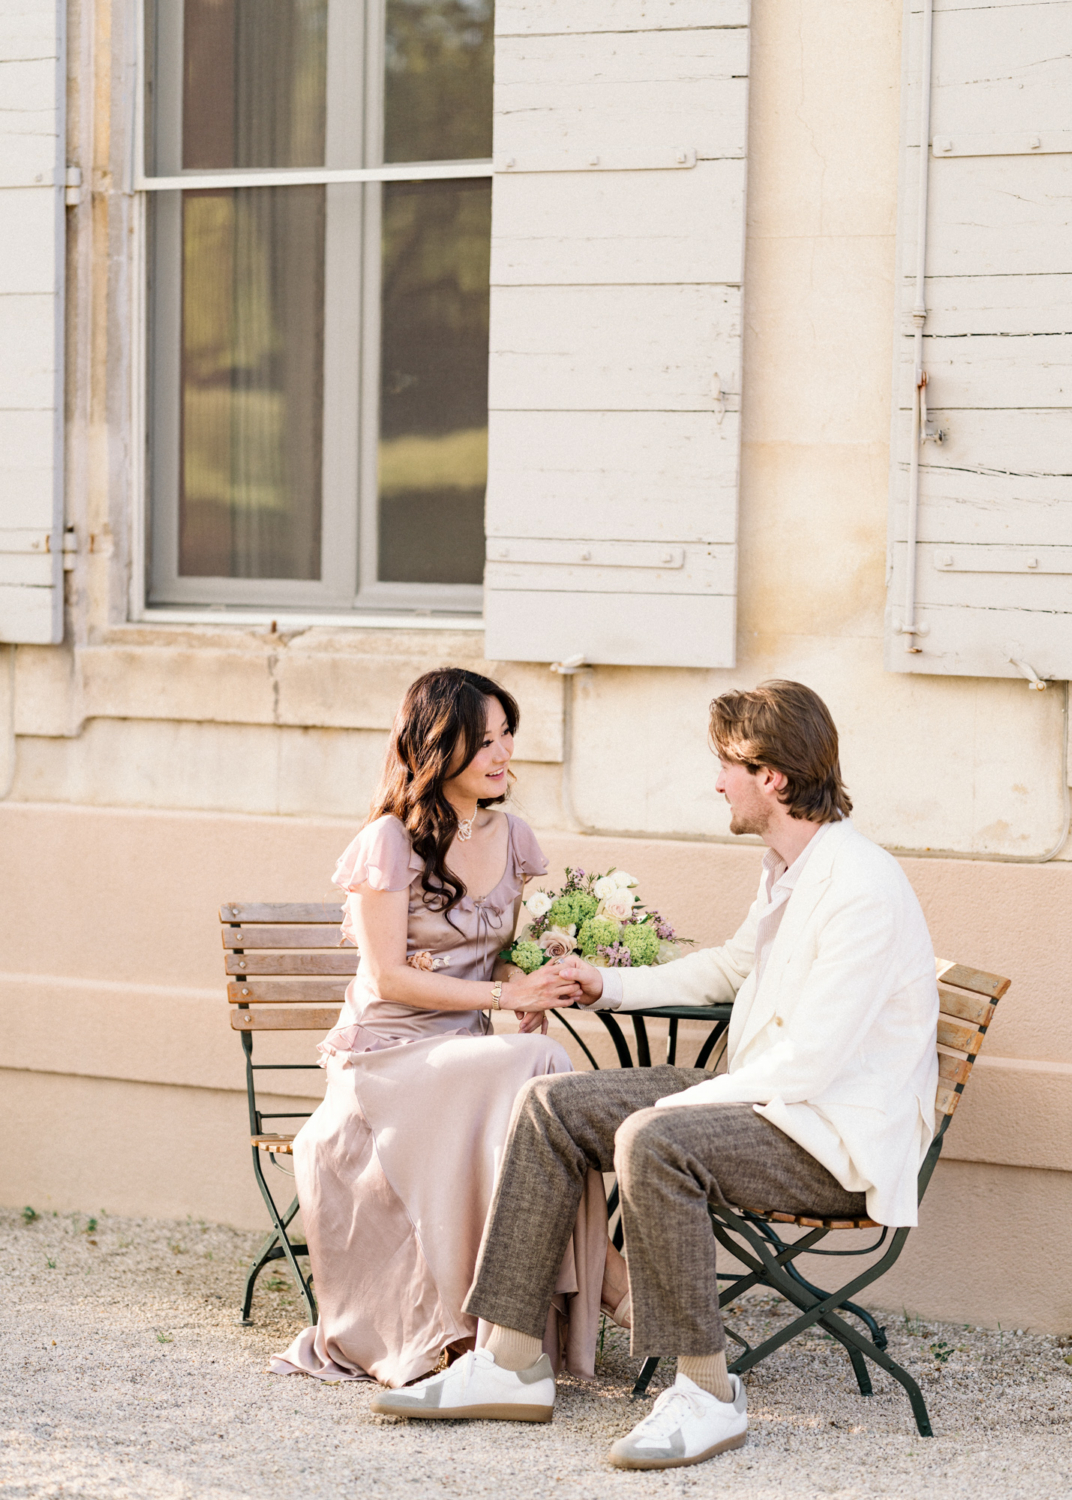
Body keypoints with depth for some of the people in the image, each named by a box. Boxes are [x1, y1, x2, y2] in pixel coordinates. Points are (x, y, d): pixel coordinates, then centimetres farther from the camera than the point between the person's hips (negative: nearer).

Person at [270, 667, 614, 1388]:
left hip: (468, 1054, 5)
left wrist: (538, 992, -2)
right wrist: (505, 994, -15)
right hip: (388, 1053, -5)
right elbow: (389, 978, -10)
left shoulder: (513, 838, 12)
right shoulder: (392, 841, -7)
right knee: (531, 1067, -33)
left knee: (546, 1067, -31)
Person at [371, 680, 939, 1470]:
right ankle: (513, 1363, -1)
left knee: (652, 1141, -34)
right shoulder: (786, 870, 12)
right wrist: (609, 984, 31)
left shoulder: (862, 886, -20)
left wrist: (686, 1103, -18)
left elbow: (812, 1059, -25)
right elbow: (730, 966, 34)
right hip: (769, 1100, 10)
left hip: (841, 1137, -10)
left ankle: (709, 1394, -23)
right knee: (552, 1105, 0)